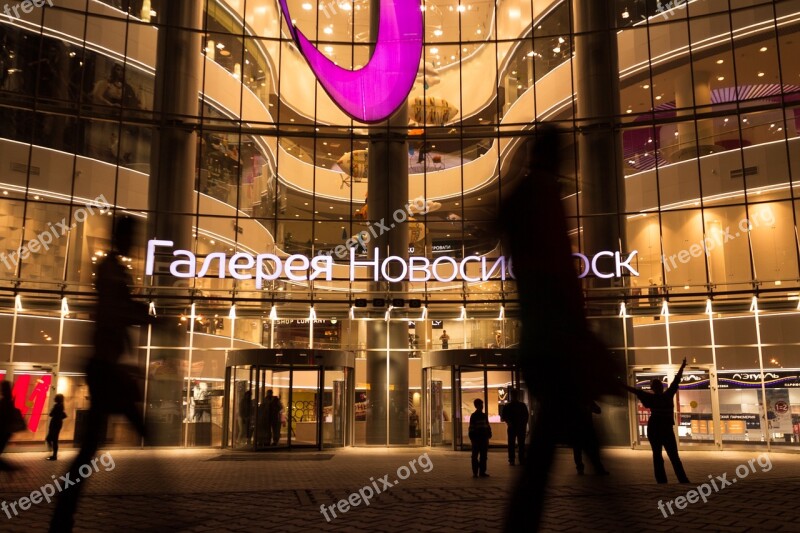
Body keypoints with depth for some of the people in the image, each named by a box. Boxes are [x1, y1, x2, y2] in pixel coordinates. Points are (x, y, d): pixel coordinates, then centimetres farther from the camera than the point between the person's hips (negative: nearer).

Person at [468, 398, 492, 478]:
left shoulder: (484, 416, 11)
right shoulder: (473, 416, -4)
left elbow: (488, 426, 16)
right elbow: (471, 428, -7)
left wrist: (489, 435, 6)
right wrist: (472, 438, -12)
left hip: (484, 438, 5)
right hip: (476, 438, -5)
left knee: (483, 456, 7)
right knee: (475, 456, 0)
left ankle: (482, 472, 13)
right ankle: (475, 472, 3)